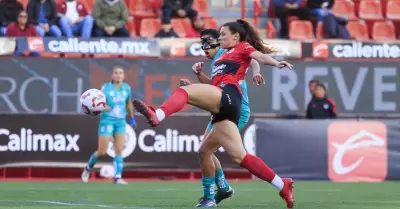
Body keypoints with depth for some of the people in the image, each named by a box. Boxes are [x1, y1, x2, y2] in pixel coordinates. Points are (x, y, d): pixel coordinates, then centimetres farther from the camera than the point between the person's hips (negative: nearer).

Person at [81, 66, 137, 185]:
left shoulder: (127, 88, 5)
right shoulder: (106, 88, -9)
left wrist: (132, 118, 29)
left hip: (121, 122, 4)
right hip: (107, 121, -4)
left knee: (119, 151, -7)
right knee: (102, 152, -2)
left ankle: (117, 178, -8)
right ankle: (88, 168, 25)